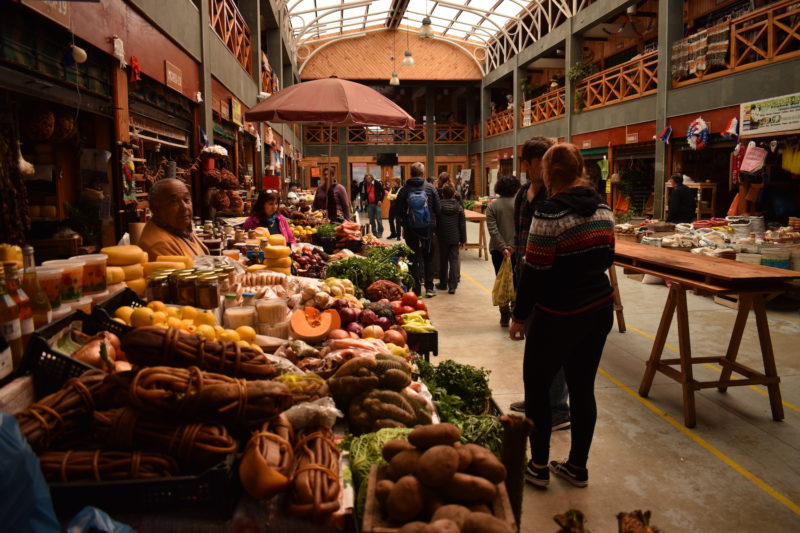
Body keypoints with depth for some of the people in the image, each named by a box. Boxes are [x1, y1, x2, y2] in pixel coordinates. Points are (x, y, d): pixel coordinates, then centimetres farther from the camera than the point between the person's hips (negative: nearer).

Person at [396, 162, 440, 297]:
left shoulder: (404, 190, -7)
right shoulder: (431, 188, -7)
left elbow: (399, 211, -2)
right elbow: (438, 209, -5)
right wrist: (433, 221, 12)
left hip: (411, 230, 0)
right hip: (428, 228, 1)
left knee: (415, 258, 6)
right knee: (429, 258, 15)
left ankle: (417, 290, 5)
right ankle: (429, 288, 17)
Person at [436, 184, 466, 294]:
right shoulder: (459, 206, -3)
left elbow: (435, 222, -2)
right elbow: (462, 224, 0)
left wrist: (436, 234, 12)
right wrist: (463, 239, 7)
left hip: (443, 238, 0)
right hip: (455, 238, 1)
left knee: (443, 261, 12)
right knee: (454, 260, 2)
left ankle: (443, 283, 21)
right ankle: (452, 285, -5)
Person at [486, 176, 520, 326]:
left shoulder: (492, 206, 0)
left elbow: (492, 229, -10)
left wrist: (503, 247, -12)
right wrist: (513, 246, -12)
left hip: (498, 250, 1)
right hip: (517, 249, -1)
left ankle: (505, 316, 11)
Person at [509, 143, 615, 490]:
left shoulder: (550, 212, -19)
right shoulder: (602, 208, 5)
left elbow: (534, 271, -18)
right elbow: (607, 258, 13)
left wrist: (519, 316, -8)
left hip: (558, 316, -7)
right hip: (600, 309, 7)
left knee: (536, 386, 9)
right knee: (583, 388, 15)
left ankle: (538, 467, 19)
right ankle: (577, 467, 27)